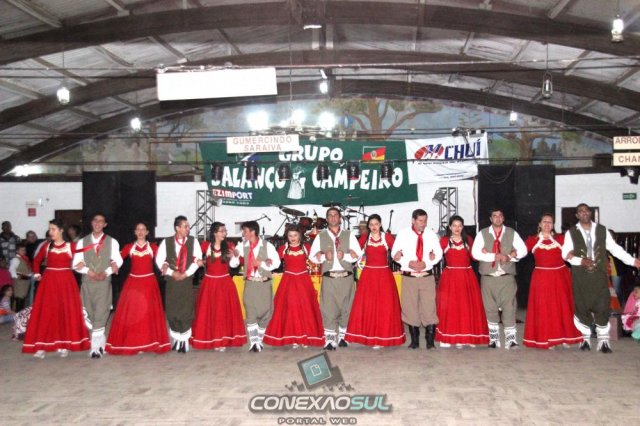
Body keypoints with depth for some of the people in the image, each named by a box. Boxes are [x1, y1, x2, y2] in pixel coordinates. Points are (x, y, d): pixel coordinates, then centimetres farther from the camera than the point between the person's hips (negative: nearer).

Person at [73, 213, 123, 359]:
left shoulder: (112, 242, 5)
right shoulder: (82, 242, 8)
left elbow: (118, 260, 1)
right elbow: (76, 263, 3)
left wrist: (106, 272, -12)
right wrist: (89, 271, -12)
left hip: (104, 281, -2)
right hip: (87, 282, 2)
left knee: (100, 314, -10)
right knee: (90, 315, 7)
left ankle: (95, 346, -8)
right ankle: (100, 343, 20)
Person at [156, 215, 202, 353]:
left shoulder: (193, 241, 0)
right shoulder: (166, 242, 0)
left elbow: (197, 260, -4)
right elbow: (159, 260, -2)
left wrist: (186, 274, -12)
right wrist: (172, 273, -12)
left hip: (187, 280, 0)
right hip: (171, 280, 1)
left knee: (186, 310, -1)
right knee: (172, 311, 4)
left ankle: (185, 340, 10)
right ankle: (177, 340, 17)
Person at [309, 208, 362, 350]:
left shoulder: (349, 235, 10)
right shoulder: (320, 236, 10)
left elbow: (358, 254, 2)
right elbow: (312, 256, 6)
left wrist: (345, 256, -13)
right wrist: (324, 256, -12)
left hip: (346, 277, 1)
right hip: (329, 278, -1)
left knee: (345, 307, 5)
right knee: (328, 308, -7)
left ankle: (342, 337, 17)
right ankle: (329, 340, -4)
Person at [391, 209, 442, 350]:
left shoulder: (431, 234, 7)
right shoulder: (403, 234, 2)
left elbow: (439, 253, 4)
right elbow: (395, 253, -1)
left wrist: (426, 263, -12)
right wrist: (408, 263, -15)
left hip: (427, 276, 1)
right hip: (409, 277, 0)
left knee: (429, 308, -5)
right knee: (410, 308, 4)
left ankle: (430, 340, 1)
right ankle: (414, 340, 15)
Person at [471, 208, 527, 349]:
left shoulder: (512, 233, 9)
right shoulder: (482, 234, 5)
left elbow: (523, 250, 3)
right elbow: (475, 253, -7)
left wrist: (509, 257, -13)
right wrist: (494, 256, -15)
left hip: (507, 276, 0)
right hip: (488, 276, 0)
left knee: (509, 307, -8)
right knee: (490, 308, 4)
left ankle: (510, 338, -6)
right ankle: (493, 338, 13)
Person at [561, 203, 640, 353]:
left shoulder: (602, 230, 6)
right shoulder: (571, 232, 1)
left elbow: (615, 248, 6)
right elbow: (566, 254, -2)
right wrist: (581, 261, -17)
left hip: (599, 275, 1)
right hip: (580, 277, -1)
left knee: (602, 307, -2)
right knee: (582, 308, 5)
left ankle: (603, 341, 7)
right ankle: (585, 339, 20)